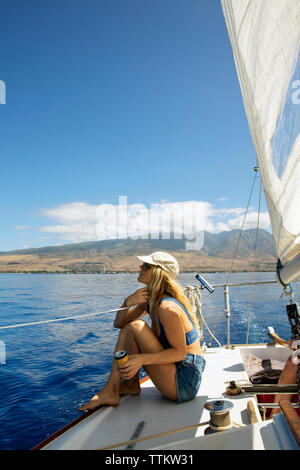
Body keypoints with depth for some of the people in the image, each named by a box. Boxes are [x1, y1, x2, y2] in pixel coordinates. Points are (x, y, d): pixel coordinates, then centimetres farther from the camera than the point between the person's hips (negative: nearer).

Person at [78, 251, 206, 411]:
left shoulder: (167, 308, -24)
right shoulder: (150, 299, 4)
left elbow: (180, 352, -20)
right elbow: (119, 324, 7)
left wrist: (142, 359, -31)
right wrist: (128, 302, -13)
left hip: (183, 384, -9)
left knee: (135, 327, -19)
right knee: (127, 328, 8)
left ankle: (114, 390, -3)